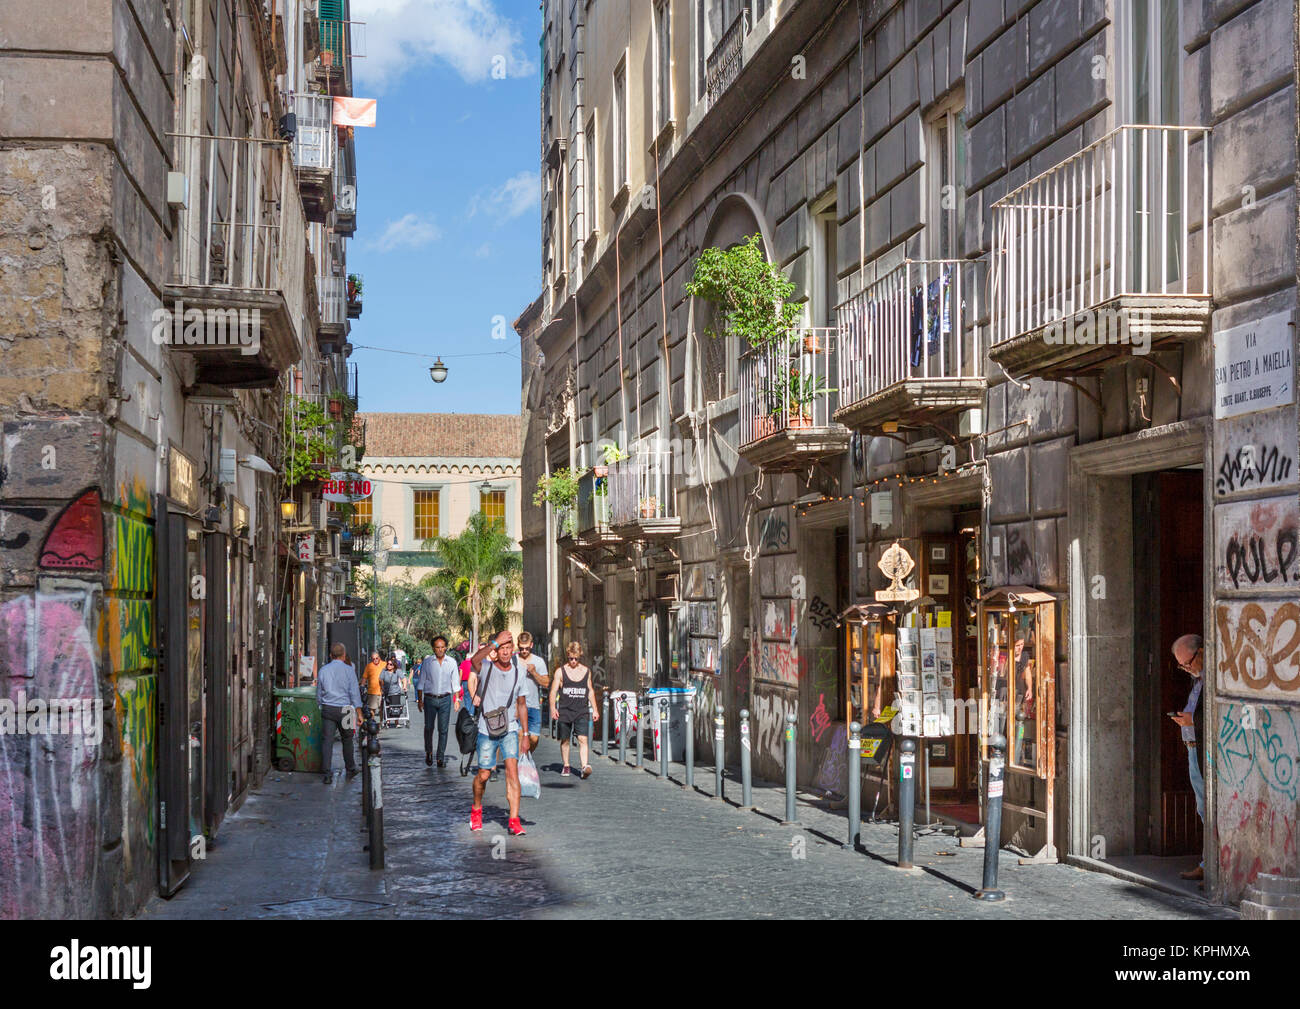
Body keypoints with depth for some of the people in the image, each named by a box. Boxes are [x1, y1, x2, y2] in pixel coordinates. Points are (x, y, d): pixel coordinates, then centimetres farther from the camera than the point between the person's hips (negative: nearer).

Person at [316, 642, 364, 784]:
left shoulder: (323, 670, 3)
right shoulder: (349, 670, -6)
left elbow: (318, 693, 10)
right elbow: (354, 693, -7)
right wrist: (359, 713, -2)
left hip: (327, 709, 1)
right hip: (344, 709, -1)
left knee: (327, 741, 1)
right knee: (347, 740, 15)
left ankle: (327, 774, -3)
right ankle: (350, 769, 26)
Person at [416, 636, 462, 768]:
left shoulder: (451, 662, 4)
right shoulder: (427, 662, 0)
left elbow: (455, 682, 10)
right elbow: (421, 682, 5)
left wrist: (457, 699, 5)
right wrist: (420, 700, 1)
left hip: (445, 699, 1)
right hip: (430, 699, -1)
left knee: (443, 729, -3)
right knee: (429, 728, 0)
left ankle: (441, 758, 2)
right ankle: (428, 753, 22)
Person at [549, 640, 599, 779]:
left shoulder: (586, 671, 10)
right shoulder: (560, 671, 2)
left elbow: (590, 691, 18)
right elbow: (553, 691, 0)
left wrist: (594, 710, 16)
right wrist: (553, 708, -13)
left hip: (582, 712, 1)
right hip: (564, 711, -1)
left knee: (583, 739, -12)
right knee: (565, 740, 7)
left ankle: (585, 766, -21)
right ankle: (566, 766, 21)